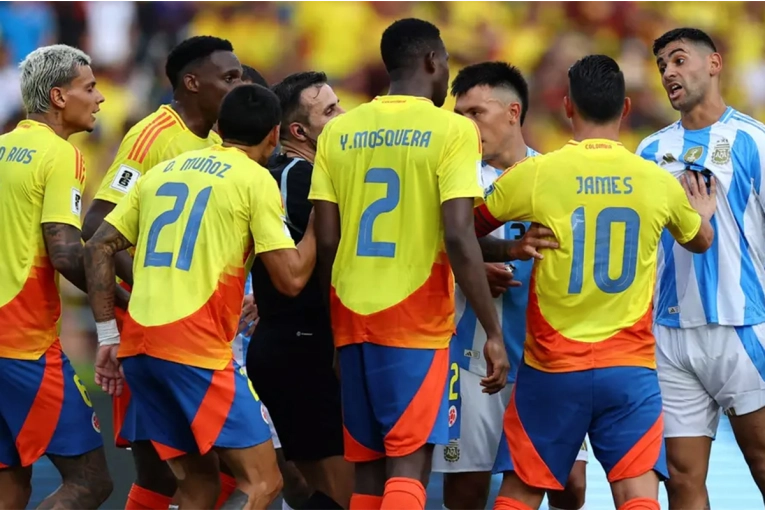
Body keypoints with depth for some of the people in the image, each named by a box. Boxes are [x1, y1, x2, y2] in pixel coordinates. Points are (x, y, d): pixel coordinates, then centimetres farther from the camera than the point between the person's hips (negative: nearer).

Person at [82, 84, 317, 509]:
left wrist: (109, 336, 15)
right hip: (198, 348, -7)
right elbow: (291, 279, -6)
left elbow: (99, 248, 15)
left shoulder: (163, 171, 18)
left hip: (139, 345, 7)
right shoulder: (256, 179, -1)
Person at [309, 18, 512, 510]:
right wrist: (493, 331, -10)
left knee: (369, 470, 11)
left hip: (352, 318, 5)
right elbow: (458, 237, -14)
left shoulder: (338, 132, 9)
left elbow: (326, 241, 6)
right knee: (408, 467, -7)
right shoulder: (452, 131, -5)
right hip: (416, 321, -5)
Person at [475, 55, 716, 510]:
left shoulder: (533, 175, -6)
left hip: (552, 368, -1)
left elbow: (468, 231, 11)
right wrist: (704, 214, 47)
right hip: (631, 367, 1)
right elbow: (701, 241, 23)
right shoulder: (657, 182, 1)